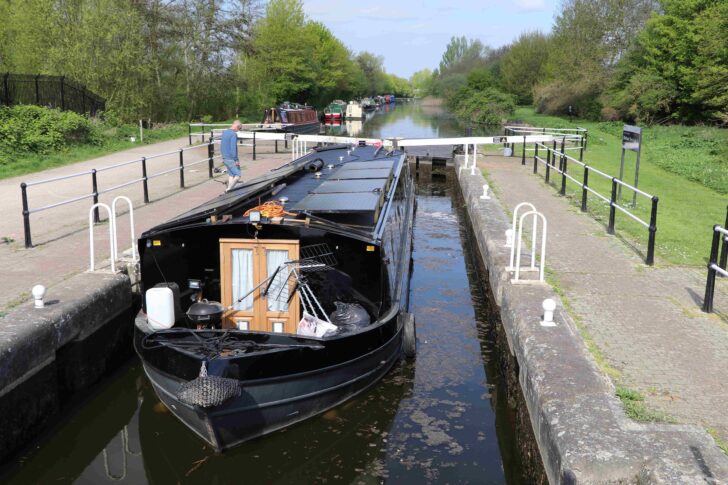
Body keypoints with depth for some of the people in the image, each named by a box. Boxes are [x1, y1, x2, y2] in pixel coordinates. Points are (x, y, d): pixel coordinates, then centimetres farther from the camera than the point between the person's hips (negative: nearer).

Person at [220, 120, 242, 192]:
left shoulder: (224, 132, 12)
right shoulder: (233, 134, -15)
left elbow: (222, 146, 18)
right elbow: (233, 148, -20)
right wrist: (236, 160, -18)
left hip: (225, 158, 9)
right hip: (231, 159, -9)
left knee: (231, 174, 15)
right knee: (237, 175, -6)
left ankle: (229, 189, 12)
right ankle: (229, 188, -17)